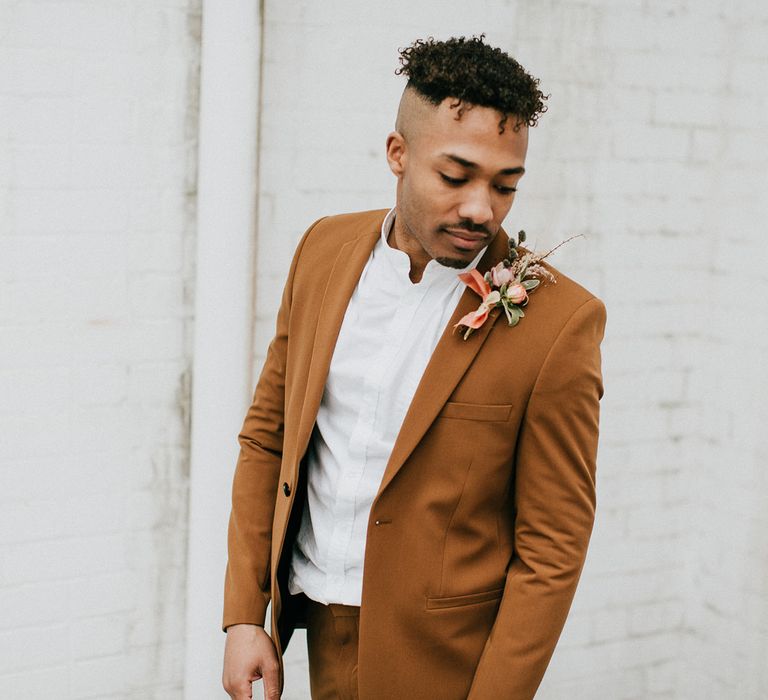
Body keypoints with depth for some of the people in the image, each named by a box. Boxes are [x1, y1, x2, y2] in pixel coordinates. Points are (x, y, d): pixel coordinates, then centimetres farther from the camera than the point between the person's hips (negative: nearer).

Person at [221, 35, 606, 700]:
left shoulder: (559, 321, -18)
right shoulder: (325, 247, -3)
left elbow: (552, 546, -13)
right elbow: (266, 434, 4)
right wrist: (243, 616, 1)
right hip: (319, 633, 4)